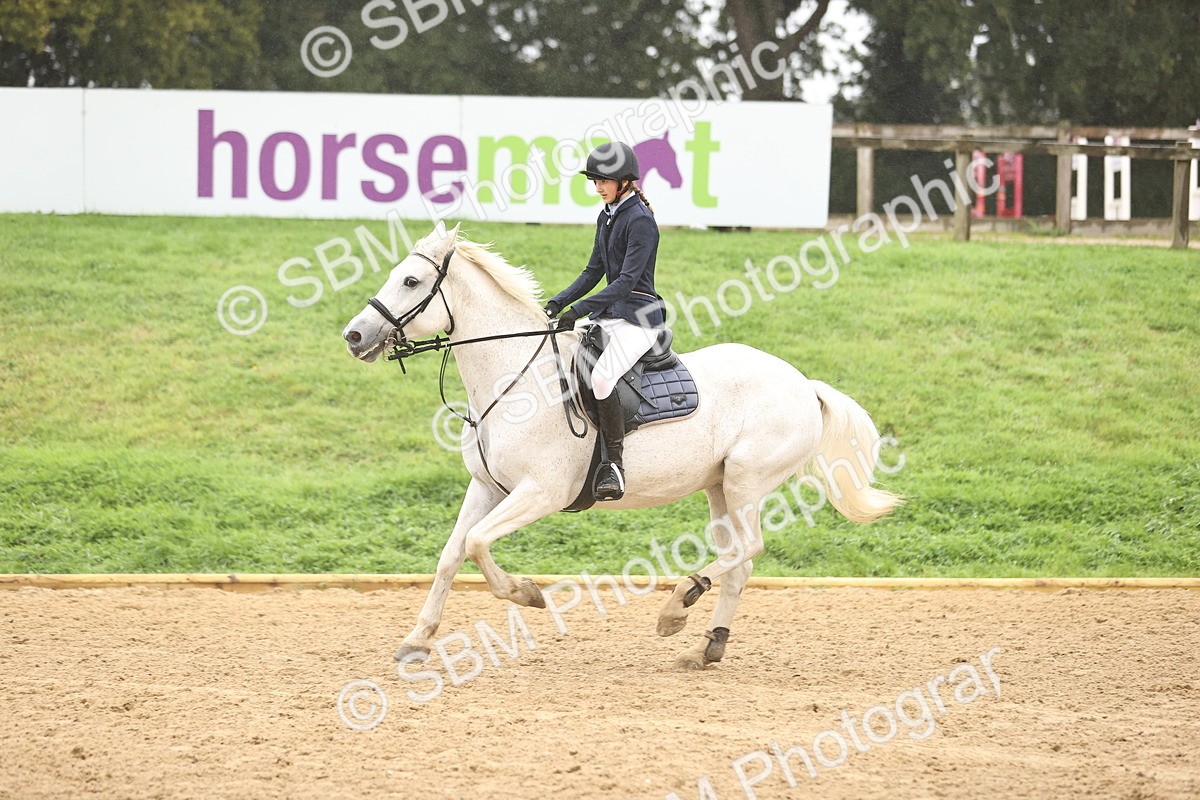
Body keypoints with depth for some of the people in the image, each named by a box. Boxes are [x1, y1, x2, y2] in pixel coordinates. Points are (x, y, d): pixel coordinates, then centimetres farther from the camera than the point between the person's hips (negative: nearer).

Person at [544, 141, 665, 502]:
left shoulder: (640, 221, -14)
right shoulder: (606, 217, 14)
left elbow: (627, 281, -21)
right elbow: (593, 272, 18)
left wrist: (580, 309, -27)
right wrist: (558, 304, 4)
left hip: (639, 316, -10)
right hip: (609, 314, 10)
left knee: (600, 378, -32)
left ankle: (613, 465, -26)